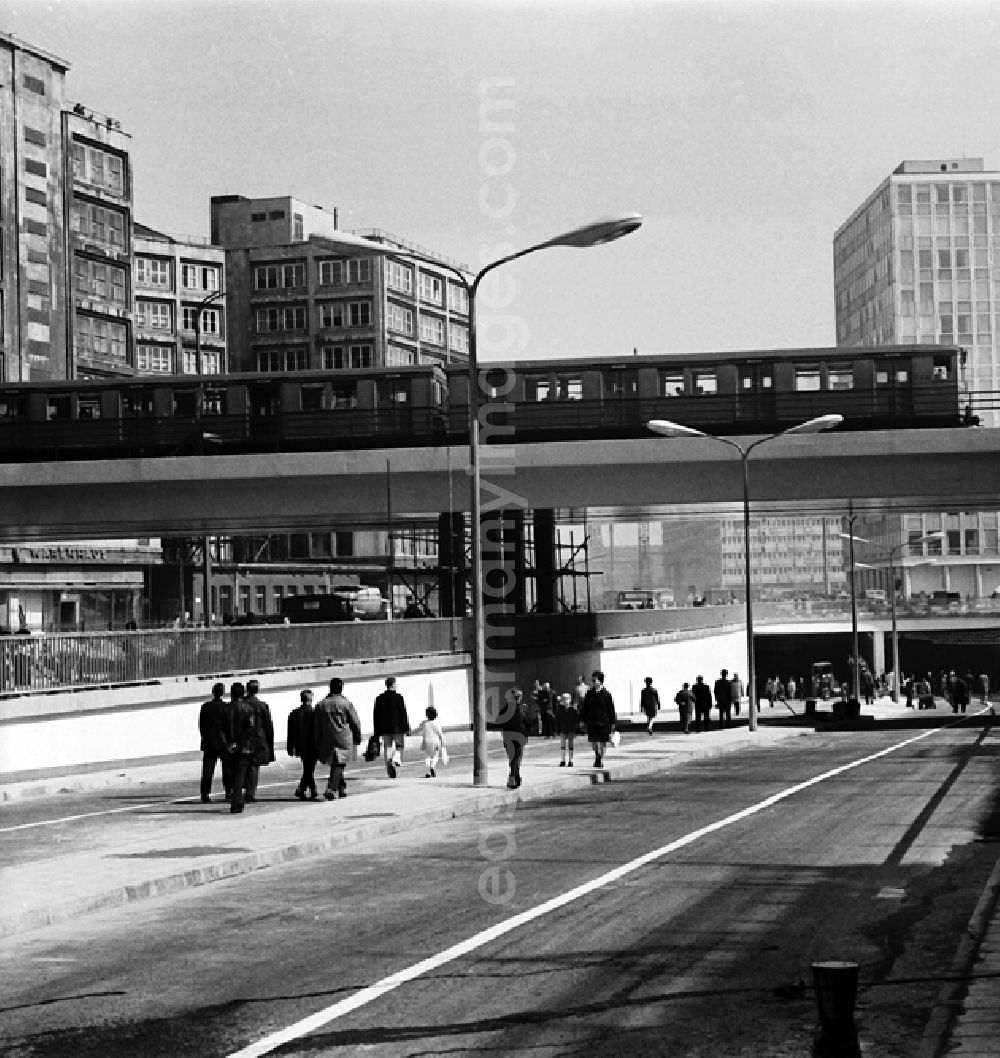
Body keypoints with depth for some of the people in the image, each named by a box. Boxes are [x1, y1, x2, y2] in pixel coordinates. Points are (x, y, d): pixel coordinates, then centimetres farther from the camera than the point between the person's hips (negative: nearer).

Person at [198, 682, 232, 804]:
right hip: (223, 743, -3)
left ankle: (205, 795, -3)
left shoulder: (205, 707, 3)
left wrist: (205, 738, 14)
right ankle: (229, 792, 10)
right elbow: (229, 725, -9)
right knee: (228, 768, 9)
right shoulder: (225, 707, -9)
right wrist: (231, 741, -1)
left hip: (208, 743, 3)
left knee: (207, 771, 3)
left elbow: (201, 725, 6)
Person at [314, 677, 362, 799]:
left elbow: (317, 727, 7)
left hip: (327, 740, 3)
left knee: (335, 765, 16)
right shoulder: (347, 703, -4)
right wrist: (357, 738, 12)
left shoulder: (321, 705, 5)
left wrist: (318, 744, 12)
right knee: (339, 765, -4)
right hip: (344, 739, -3)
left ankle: (342, 788, 23)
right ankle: (331, 788, -19)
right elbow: (355, 723, -1)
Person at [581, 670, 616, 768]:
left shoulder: (606, 694, -6)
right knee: (593, 741, 1)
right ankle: (597, 755, 24)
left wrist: (612, 723, -1)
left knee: (603, 742, 6)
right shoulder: (589, 693, 3)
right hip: (592, 721, 2)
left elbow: (611, 709, -1)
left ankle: (601, 759, 20)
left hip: (604, 722, -2)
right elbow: (585, 708, 10)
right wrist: (583, 720, 7)